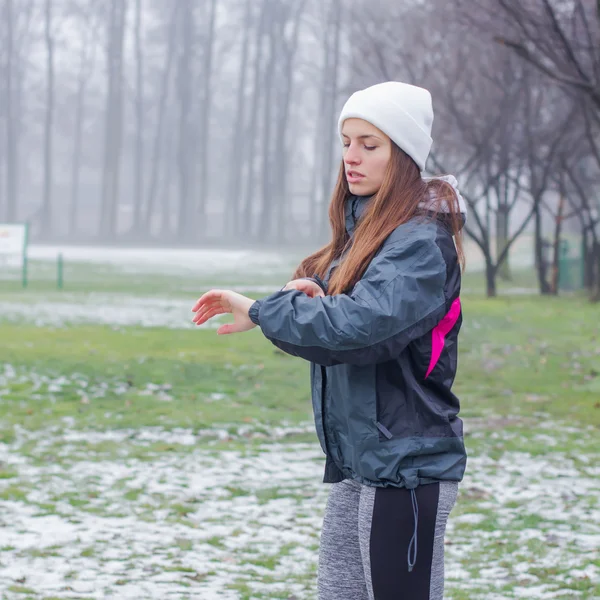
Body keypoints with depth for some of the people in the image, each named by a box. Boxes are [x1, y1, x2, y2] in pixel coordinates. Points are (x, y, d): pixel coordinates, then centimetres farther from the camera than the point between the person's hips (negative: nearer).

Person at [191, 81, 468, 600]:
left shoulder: (420, 242, -15)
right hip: (356, 461, 9)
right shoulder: (362, 231, 13)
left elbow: (360, 326, -27)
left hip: (405, 467, -9)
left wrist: (261, 312, -18)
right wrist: (315, 300, -9)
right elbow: (335, 321, 14)